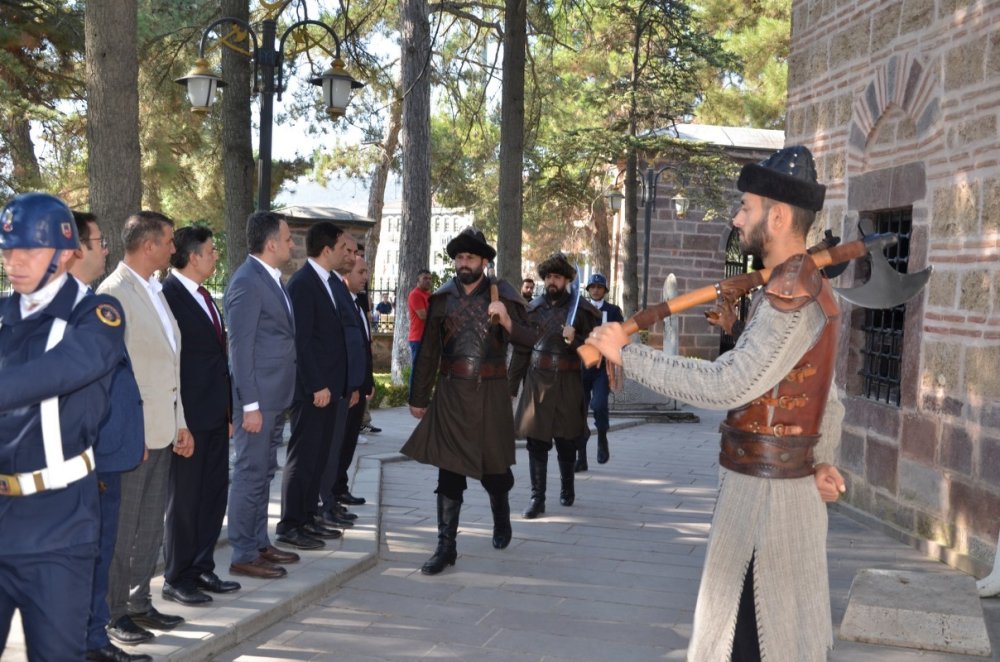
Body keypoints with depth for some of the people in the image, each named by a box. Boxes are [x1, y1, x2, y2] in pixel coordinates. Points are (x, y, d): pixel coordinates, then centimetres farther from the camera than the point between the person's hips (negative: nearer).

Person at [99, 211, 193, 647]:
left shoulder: (154, 291, 14)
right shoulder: (115, 294, -15)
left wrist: (180, 423, 16)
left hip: (161, 430, 9)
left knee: (151, 524, 16)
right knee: (122, 527, 3)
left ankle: (139, 602, 28)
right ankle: (114, 613, 15)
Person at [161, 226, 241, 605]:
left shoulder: (205, 297, 14)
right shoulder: (169, 295, -14)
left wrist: (229, 410, 16)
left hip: (215, 414, 9)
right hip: (189, 416, -9)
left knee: (214, 494, 14)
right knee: (184, 498, 2)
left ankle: (202, 569, 26)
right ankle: (176, 580, 14)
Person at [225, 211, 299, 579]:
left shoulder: (272, 279, 13)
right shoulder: (246, 283, -16)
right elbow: (240, 348, -18)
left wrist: (277, 400, 14)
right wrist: (250, 405, -19)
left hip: (275, 397, 10)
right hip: (257, 398, -10)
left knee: (264, 473, 17)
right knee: (250, 475, -2)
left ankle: (260, 544, 27)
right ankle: (243, 555, 7)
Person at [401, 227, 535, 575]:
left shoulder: (502, 295, 0)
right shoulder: (442, 298, 5)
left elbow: (529, 338, -6)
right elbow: (428, 351, 8)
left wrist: (507, 321, -25)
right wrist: (419, 397, 10)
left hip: (490, 394, -1)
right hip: (451, 393, 1)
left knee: (494, 467, 12)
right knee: (449, 471, -1)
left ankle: (501, 523, 40)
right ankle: (446, 546, 4)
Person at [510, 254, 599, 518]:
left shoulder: (581, 310, 1)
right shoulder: (533, 308, 8)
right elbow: (521, 350, 12)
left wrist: (574, 340, -18)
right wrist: (512, 386, 11)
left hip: (566, 384, -1)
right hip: (536, 381, 1)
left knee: (566, 441, 9)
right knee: (536, 443, -1)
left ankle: (567, 487, 33)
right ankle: (537, 498, 5)